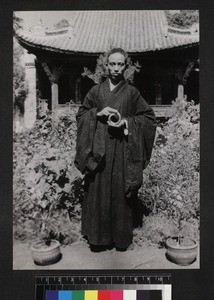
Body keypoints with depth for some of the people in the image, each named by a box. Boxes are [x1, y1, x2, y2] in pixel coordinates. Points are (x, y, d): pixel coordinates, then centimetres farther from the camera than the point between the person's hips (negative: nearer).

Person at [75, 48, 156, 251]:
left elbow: (149, 117, 5)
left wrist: (127, 122, -11)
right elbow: (80, 115, 10)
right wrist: (98, 112, -9)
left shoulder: (132, 92, 4)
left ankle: (121, 236, 20)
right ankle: (98, 234, 20)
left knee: (121, 193, 4)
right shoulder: (96, 91, 7)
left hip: (123, 152, -1)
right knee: (98, 192, 3)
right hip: (99, 151, 1)